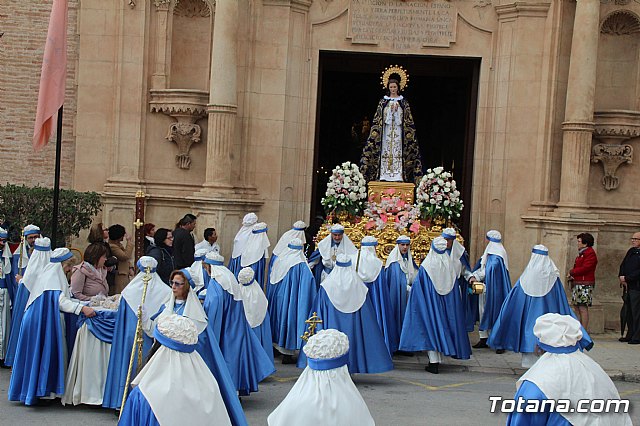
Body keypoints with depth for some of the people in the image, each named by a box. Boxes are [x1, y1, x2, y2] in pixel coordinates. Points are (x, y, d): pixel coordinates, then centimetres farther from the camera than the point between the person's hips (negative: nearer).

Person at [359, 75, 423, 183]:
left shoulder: (403, 102, 8)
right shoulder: (383, 101, 9)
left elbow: (408, 118, 6)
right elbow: (378, 118, 8)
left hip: (398, 130, -1)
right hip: (386, 130, 1)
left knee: (398, 152, -6)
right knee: (386, 151, -5)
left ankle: (398, 177, -8)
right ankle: (385, 175, -6)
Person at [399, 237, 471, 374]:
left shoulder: (426, 267, -13)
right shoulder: (450, 267, -1)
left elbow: (417, 287, -9)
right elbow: (455, 291, 5)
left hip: (429, 302, -4)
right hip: (446, 306, 4)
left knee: (430, 328, 0)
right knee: (442, 327, 14)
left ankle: (434, 362, -6)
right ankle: (438, 360, 18)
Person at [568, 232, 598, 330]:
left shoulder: (590, 254, -10)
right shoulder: (581, 253, 21)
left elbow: (584, 268, -19)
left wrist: (571, 272, -7)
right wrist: (572, 275, 3)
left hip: (585, 285, -10)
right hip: (577, 284, 10)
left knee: (583, 308, -10)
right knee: (578, 308, 11)